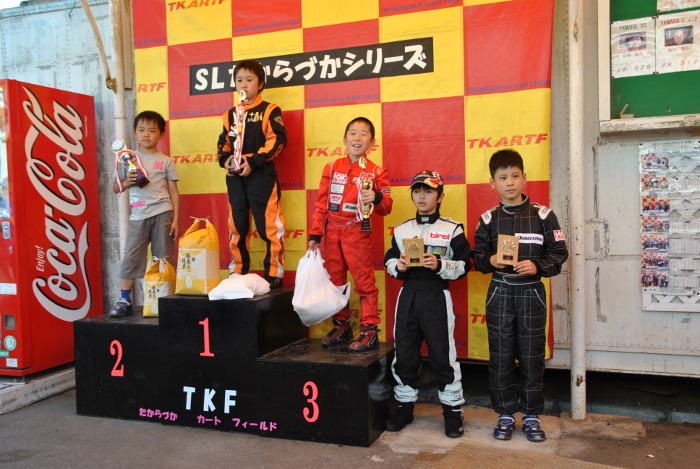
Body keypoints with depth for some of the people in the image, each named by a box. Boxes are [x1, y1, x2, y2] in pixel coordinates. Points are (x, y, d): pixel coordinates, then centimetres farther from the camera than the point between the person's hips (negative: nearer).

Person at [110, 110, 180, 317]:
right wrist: (127, 182, -10)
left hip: (162, 214, -1)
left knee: (164, 258, 3)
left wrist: (175, 219, -1)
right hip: (138, 216, 1)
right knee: (130, 258, -1)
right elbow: (116, 187, 13)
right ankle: (124, 301, 6)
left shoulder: (165, 161, 7)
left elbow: (173, 191, 6)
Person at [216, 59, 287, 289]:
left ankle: (274, 275, 3)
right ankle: (237, 274, 21)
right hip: (235, 177, 6)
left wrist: (254, 161, -18)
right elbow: (224, 142, 19)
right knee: (237, 226, 10)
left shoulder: (270, 110, -1)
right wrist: (225, 160, -2)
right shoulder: (230, 114, 16)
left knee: (269, 226, -5)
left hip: (261, 175, -6)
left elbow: (277, 140, -10)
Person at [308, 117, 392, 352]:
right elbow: (321, 203, 5)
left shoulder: (376, 172, -2)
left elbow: (386, 207, -4)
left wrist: (377, 198, -27)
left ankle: (369, 331, 7)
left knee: (364, 280, -1)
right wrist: (314, 234, 0)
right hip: (331, 231, 4)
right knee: (334, 280, 12)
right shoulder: (332, 168, 6)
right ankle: (341, 326, 26)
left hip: (358, 233, -4)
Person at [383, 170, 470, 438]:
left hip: (437, 298, -4)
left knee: (443, 355, 1)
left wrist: (439, 265, -20)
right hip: (407, 296, 4)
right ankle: (404, 407, 25)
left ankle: (453, 411, 16)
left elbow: (463, 266, -5)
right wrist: (398, 266, -8)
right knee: (404, 354, 10)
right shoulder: (401, 230, 11)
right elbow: (389, 260, 14)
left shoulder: (452, 230, -1)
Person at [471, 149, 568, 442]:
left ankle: (531, 415, 22)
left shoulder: (542, 215, 0)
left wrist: (537, 266, -16)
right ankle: (505, 414, 20)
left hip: (531, 292, -1)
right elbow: (478, 256, 7)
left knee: (532, 355, 5)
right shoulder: (488, 219, 4)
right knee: (500, 357, 6)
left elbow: (559, 253, 0)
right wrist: (490, 261, -14)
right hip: (500, 293, 1)